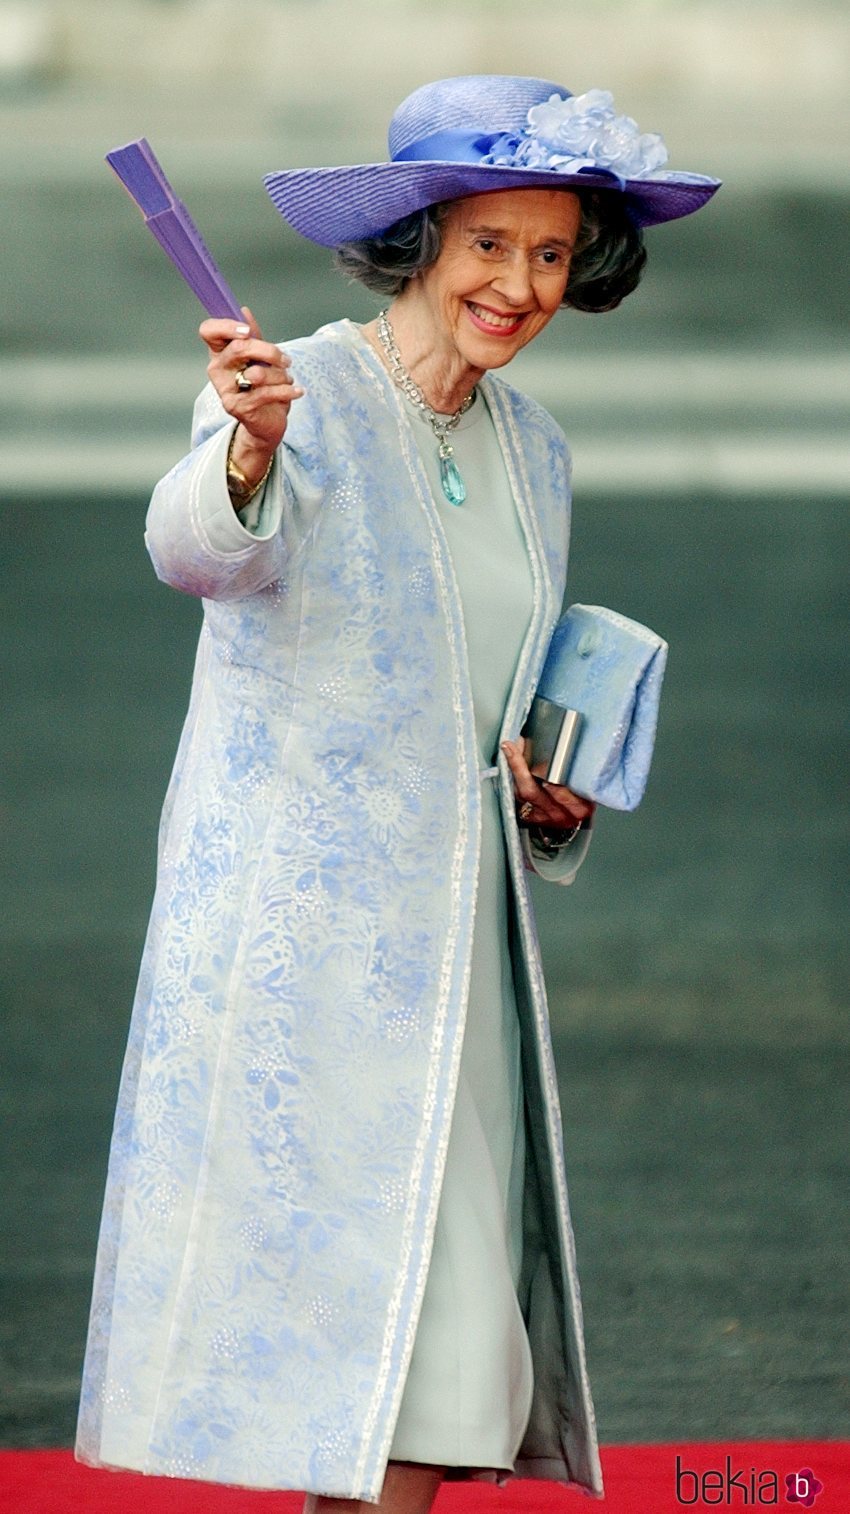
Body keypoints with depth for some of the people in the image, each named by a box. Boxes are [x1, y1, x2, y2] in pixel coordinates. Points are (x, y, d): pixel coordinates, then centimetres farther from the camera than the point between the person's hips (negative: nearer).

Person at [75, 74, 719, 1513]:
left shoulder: (530, 449, 14)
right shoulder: (305, 398, -10)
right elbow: (202, 548, -32)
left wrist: (536, 777, 5)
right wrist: (245, 453, -53)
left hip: (448, 933, 7)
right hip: (296, 922, -7)